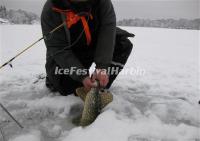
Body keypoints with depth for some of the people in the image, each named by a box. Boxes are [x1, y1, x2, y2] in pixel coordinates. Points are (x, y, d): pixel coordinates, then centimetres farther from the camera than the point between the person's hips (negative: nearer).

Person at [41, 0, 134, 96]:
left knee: (124, 44, -17)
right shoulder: (50, 10, -26)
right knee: (65, 88, -17)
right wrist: (81, 76, -35)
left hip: (96, 45, 3)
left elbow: (107, 29, -26)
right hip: (70, 55, -2)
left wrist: (102, 67, -36)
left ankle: (101, 86, -7)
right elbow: (58, 49, -26)